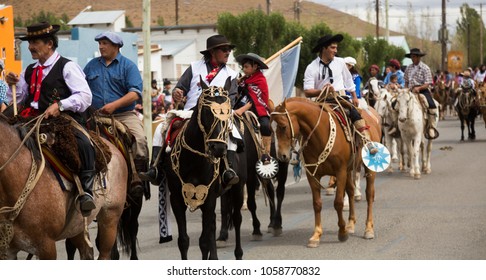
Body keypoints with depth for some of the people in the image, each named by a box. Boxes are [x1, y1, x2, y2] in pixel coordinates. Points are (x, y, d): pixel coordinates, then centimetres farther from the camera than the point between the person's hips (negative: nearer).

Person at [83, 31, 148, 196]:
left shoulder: (128, 66, 4)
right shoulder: (92, 66, 16)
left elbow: (135, 94, -8)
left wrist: (114, 105, -20)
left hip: (124, 115, -3)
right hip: (97, 117, 3)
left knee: (140, 139, -27)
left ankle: (138, 175, -22)